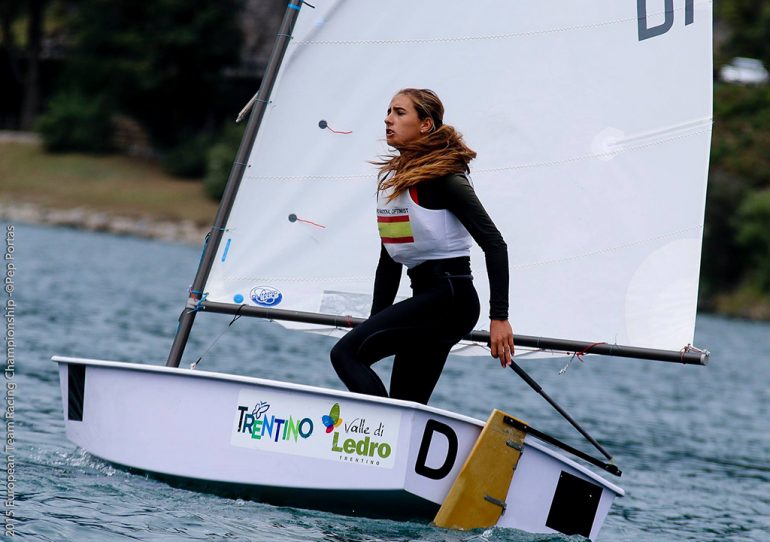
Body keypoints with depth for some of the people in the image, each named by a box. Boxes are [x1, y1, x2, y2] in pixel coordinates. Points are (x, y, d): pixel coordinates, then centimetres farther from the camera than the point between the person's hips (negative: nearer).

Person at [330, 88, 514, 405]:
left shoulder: (442, 177, -11)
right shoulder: (391, 179, 14)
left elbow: (494, 244, -15)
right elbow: (389, 261, 20)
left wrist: (499, 317, -20)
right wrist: (373, 328, 17)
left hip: (450, 297, -9)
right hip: (424, 297, 9)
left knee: (346, 353, -19)